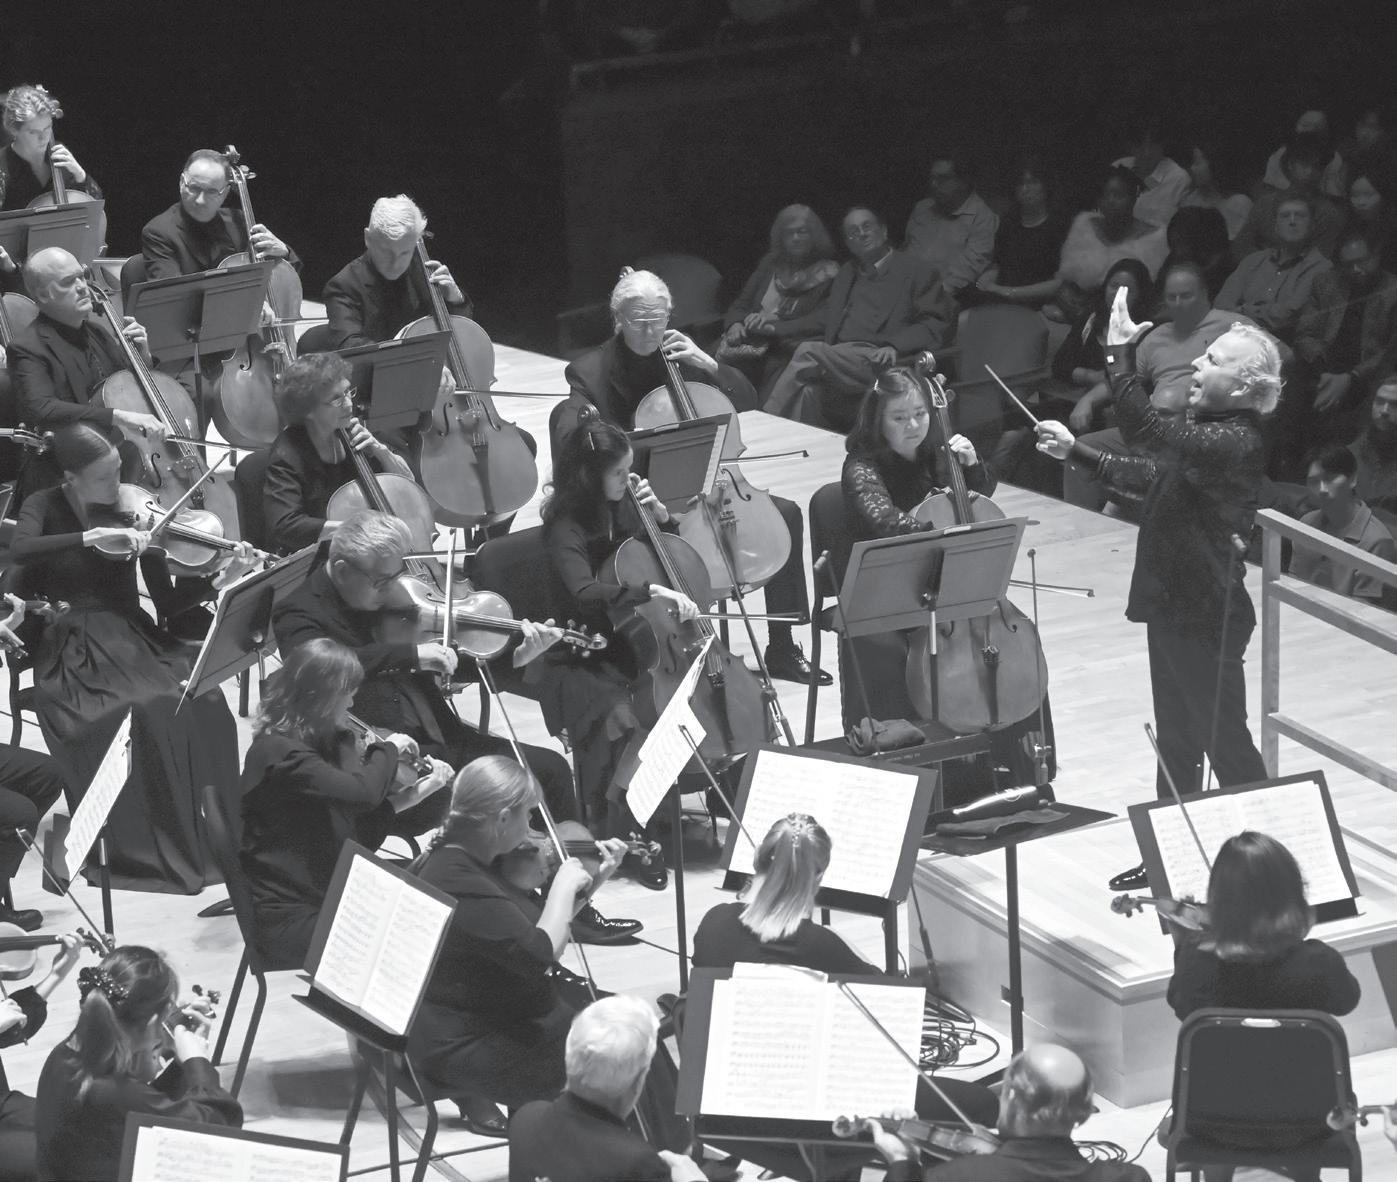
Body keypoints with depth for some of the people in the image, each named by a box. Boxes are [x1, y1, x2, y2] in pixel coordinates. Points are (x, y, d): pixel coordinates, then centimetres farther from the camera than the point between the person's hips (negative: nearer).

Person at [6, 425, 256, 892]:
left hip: (130, 638, 3)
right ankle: (140, 842, -24)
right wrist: (92, 537, -29)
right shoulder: (46, 508, 1)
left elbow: (168, 603, 0)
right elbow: (19, 551, -22)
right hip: (71, 649, -2)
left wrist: (222, 578, -16)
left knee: (202, 699, -28)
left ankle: (208, 831, -18)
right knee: (146, 710, -33)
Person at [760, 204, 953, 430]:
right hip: (839, 359, 5)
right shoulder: (847, 273, 31)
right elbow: (826, 318, 34)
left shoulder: (917, 270, 10)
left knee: (808, 352, -28)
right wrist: (775, 329, 20)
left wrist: (894, 346, -16)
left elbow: (939, 325, 0)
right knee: (809, 390, -31)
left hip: (877, 360, -5)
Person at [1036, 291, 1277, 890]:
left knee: (1224, 740, 1)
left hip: (1207, 616, -10)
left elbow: (1147, 427, -34)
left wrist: (1117, 354, -30)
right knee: (1176, 739, 18)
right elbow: (1147, 475, 20)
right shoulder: (1213, 434, 8)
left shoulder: (1234, 443, -23)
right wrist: (1076, 452, 18)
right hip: (1174, 605, 10)